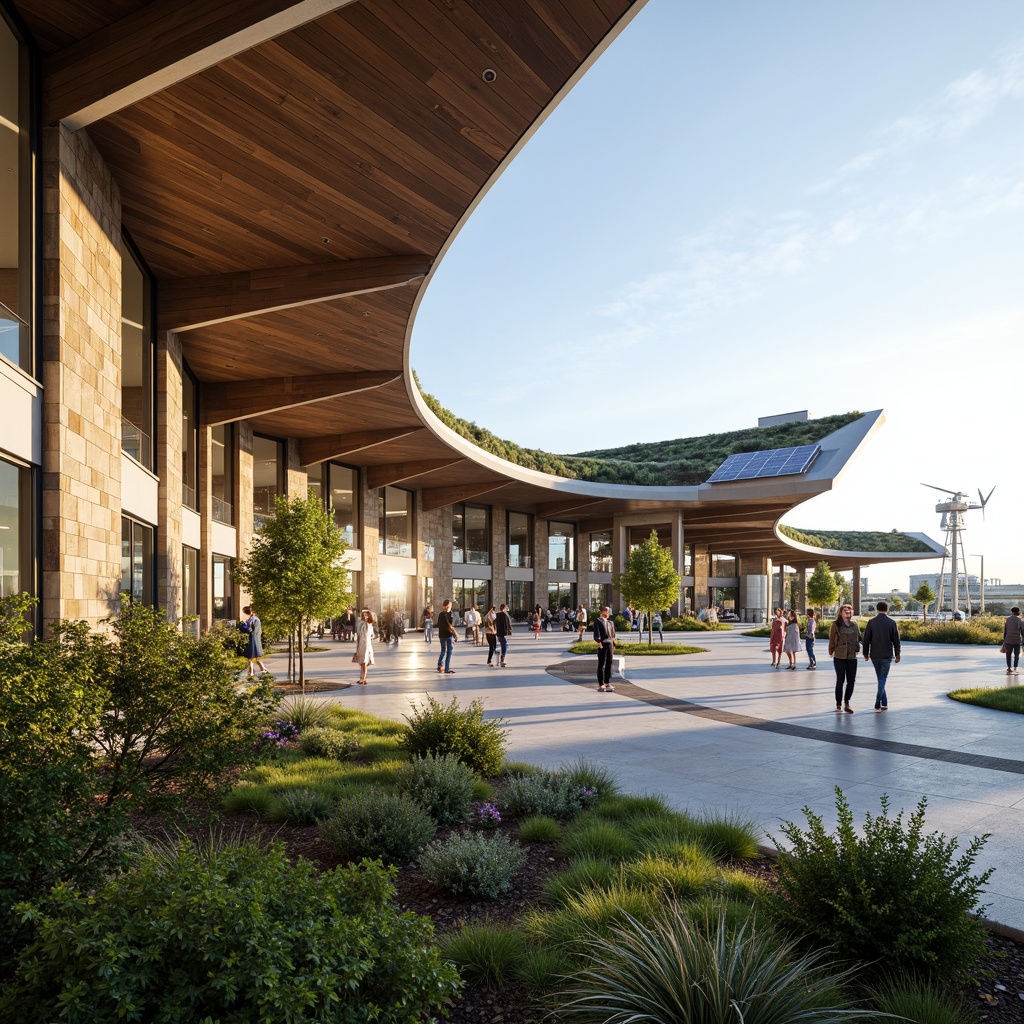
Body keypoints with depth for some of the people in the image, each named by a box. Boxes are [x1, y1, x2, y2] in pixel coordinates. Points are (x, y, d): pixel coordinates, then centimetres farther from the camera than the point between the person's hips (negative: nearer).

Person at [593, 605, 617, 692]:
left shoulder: (611, 622, 20)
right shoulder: (598, 621, 0)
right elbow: (596, 633, -11)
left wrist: (613, 644, 13)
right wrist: (599, 642, -21)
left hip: (610, 645, 7)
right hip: (602, 645, -7)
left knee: (609, 665, 9)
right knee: (601, 665, -3)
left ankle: (607, 683, 18)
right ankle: (600, 685, 1)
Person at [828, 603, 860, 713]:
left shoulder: (854, 625, 9)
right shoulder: (836, 625, -4)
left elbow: (859, 638, 16)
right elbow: (831, 640, -1)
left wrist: (857, 649, 8)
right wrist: (831, 651, -1)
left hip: (852, 657, 4)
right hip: (839, 657, -4)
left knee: (851, 681, 3)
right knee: (840, 680, 2)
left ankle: (846, 703, 16)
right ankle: (838, 704, 12)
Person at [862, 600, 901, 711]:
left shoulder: (871, 622, -2)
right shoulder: (892, 623, -4)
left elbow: (866, 639, -1)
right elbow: (896, 640, -2)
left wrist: (866, 654, 8)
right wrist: (897, 654, 8)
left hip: (875, 656, 2)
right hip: (887, 655, -2)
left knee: (880, 678, 14)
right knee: (883, 678, 1)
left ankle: (884, 703, 17)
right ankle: (878, 703, -10)